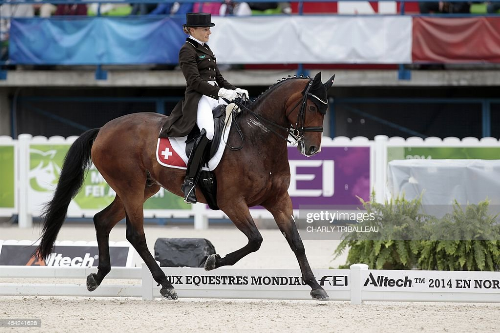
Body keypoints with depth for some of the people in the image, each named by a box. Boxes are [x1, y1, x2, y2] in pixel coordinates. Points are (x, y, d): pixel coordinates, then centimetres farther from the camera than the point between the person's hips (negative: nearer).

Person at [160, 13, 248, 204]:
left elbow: (218, 77, 25)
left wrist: (234, 90, 8)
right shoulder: (187, 50, -5)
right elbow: (194, 81, -15)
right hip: (198, 98, -10)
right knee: (209, 131, -33)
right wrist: (221, 92, -20)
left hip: (215, 97, 10)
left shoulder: (205, 49, 22)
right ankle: (189, 181, -33)